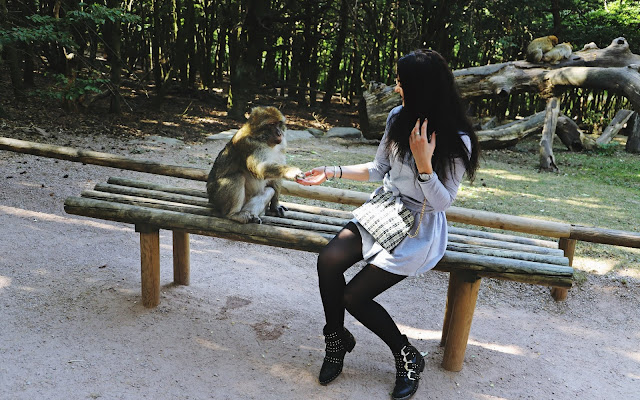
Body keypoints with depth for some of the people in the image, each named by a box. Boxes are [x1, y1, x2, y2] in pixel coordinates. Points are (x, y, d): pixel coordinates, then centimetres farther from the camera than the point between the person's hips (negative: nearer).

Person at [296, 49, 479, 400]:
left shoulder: (457, 141, -16)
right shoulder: (398, 118, 1)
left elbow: (442, 203, -15)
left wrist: (423, 162, -29)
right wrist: (332, 172, 6)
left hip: (420, 228, -5)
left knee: (354, 296, -14)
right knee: (328, 261, -19)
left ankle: (408, 357, 12)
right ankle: (336, 339, 8)